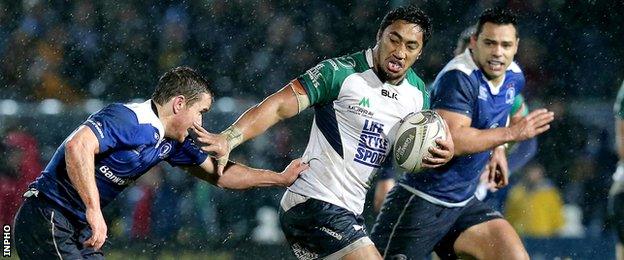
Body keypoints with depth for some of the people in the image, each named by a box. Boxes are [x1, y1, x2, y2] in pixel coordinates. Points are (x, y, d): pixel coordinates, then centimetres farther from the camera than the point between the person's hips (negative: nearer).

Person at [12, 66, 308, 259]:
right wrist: (94, 210, -39)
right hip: (47, 218, -10)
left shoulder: (171, 142, 10)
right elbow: (78, 146, -37)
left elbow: (218, 174, 22)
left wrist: (280, 178, 21)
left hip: (79, 230, 10)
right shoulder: (127, 120, -20)